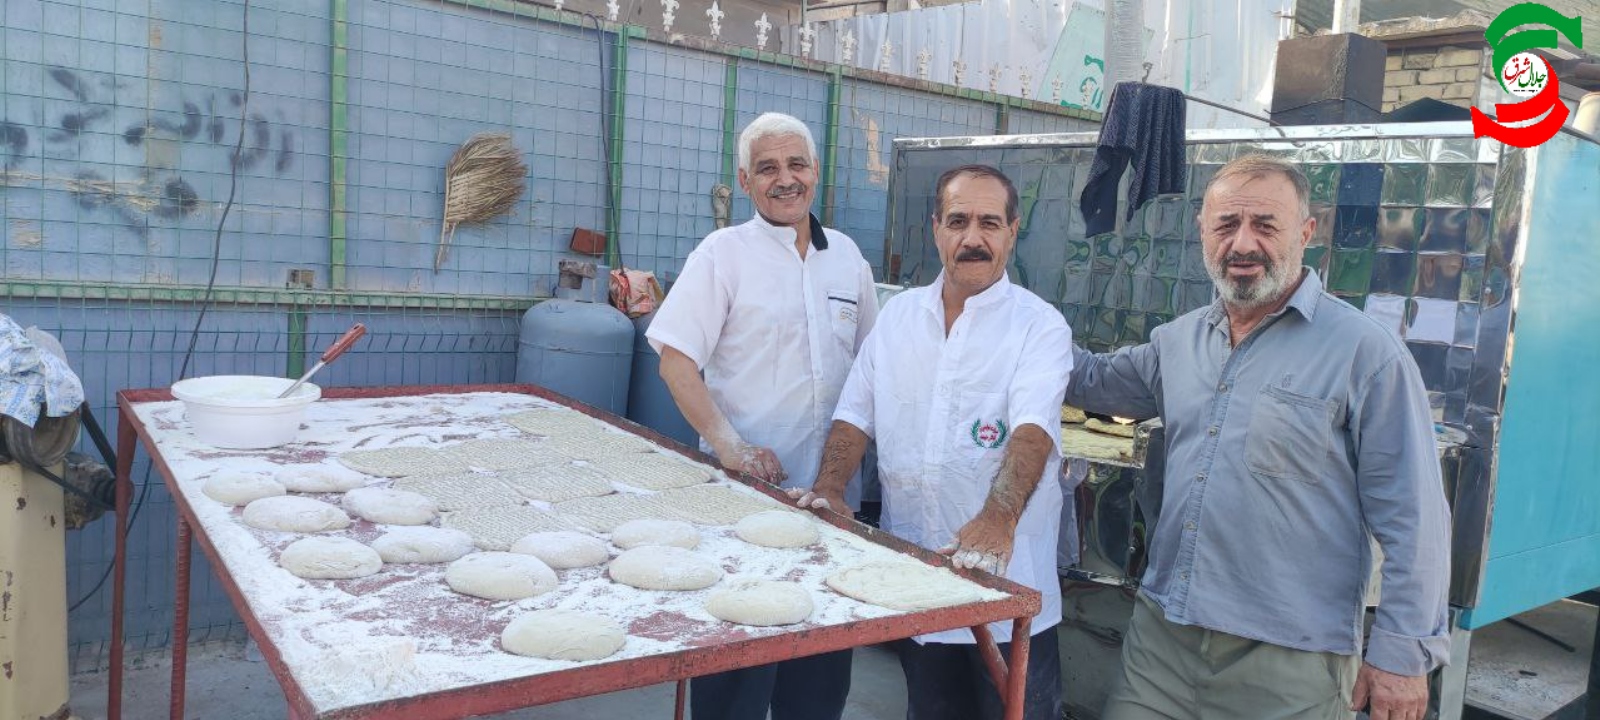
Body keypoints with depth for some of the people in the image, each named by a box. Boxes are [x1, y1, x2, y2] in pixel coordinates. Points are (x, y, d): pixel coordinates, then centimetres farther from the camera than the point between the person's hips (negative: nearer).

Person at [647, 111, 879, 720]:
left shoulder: (845, 255, 9)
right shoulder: (724, 253, -5)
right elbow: (676, 361, -11)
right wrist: (730, 445, -22)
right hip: (748, 487, -4)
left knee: (823, 660, 14)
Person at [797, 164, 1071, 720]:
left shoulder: (1040, 325, -7)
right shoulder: (898, 315, 8)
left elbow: (1032, 429, -21)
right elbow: (857, 412, 9)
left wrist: (997, 519, -37)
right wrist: (831, 489, -7)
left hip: (1006, 573, -4)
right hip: (910, 569, 4)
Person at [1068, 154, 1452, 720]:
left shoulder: (1365, 352, -10)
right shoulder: (1177, 340, 7)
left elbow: (1411, 519, -9)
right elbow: (1097, 380, 25)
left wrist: (1403, 654, -9)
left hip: (1290, 660, -5)